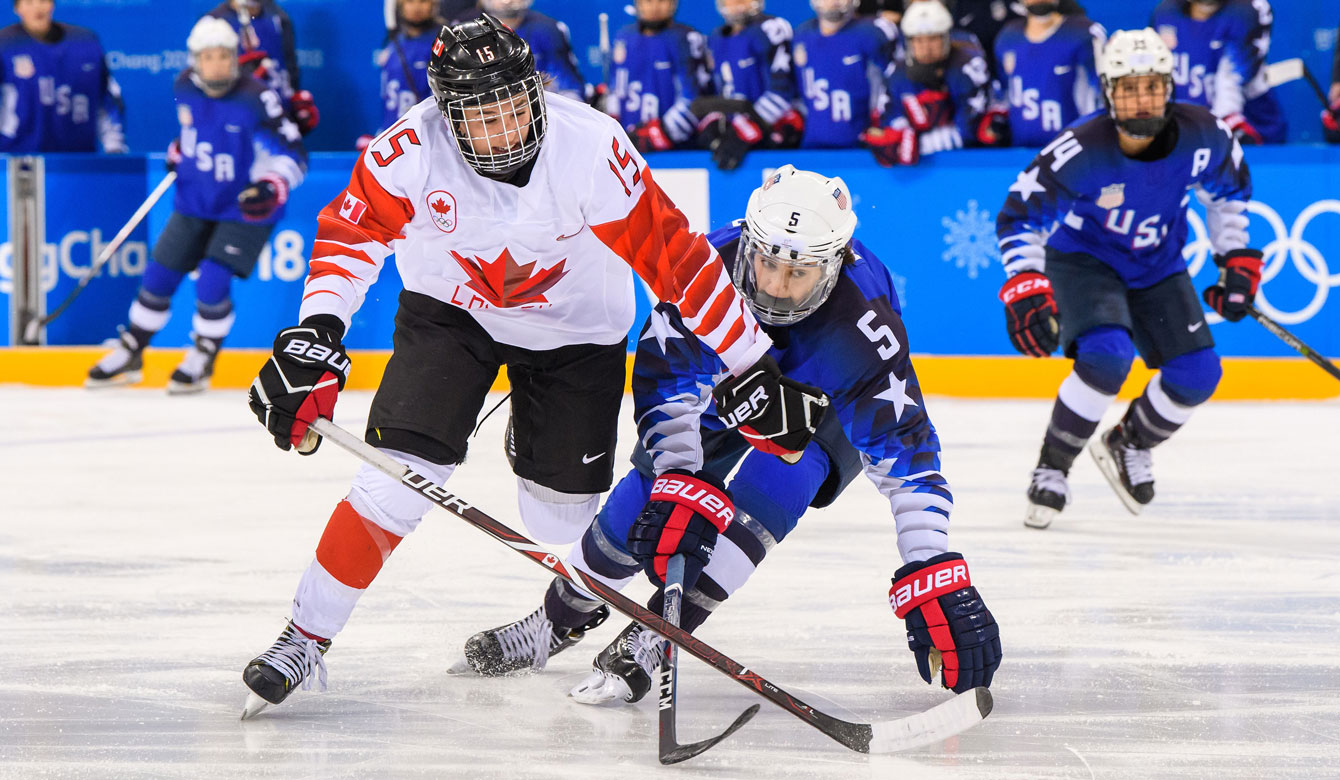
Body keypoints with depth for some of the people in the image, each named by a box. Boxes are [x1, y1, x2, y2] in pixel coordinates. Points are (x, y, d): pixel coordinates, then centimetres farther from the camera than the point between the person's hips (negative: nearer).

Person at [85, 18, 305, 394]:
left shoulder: (256, 99, -24)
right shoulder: (186, 87, -6)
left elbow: (293, 154, -21)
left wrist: (273, 187, -37)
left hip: (245, 208, -5)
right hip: (195, 202, 6)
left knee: (212, 285, -16)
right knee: (158, 276, 7)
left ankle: (202, 361, 8)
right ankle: (129, 355, 25)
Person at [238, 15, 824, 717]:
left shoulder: (591, 147, -32)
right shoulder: (414, 147, -28)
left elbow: (673, 256, -27)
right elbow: (350, 233, -15)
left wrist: (752, 372, -24)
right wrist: (314, 335, -29)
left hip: (574, 330, 0)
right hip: (450, 310, 0)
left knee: (562, 514, 1)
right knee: (397, 479, -15)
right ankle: (305, 639, -1)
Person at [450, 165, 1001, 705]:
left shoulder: (862, 326, -42)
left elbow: (905, 455, -43)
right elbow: (666, 382, -32)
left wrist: (940, 585, -51)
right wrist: (681, 487, -45)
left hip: (833, 411, -3)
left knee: (775, 480, -30)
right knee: (652, 486, -9)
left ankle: (654, 637, -22)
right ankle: (561, 619, 15)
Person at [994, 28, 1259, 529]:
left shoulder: (1203, 136, -18)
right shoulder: (1080, 152, -30)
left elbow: (1228, 188, 4)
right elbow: (1019, 217, -22)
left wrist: (1237, 260, 3)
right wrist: (1025, 291, -32)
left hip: (1157, 267, 5)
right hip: (1083, 259, -5)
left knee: (1197, 374, -7)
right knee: (1107, 355, -30)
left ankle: (1129, 445, 23)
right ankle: (1051, 468, -11)